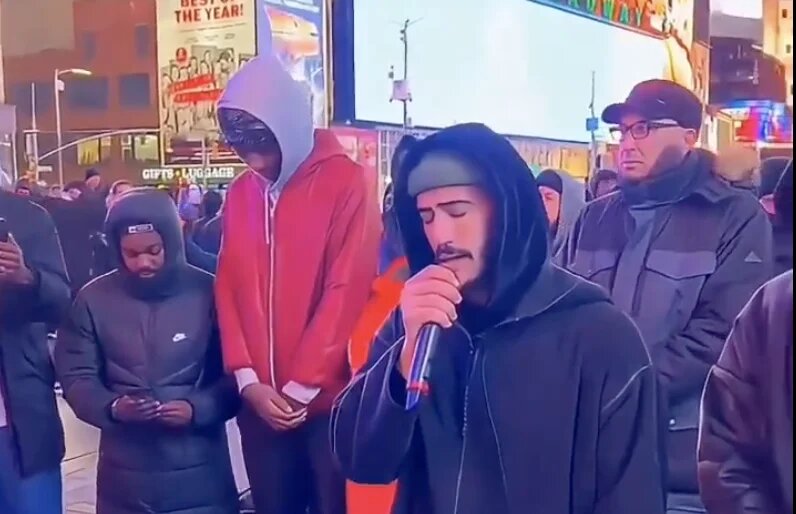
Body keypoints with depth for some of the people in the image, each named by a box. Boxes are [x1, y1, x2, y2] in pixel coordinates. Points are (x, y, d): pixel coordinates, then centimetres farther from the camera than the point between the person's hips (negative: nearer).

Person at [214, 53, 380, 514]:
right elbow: (229, 288, 6)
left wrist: (302, 387, -11)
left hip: (328, 398, -5)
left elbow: (347, 291, -13)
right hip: (261, 402, 5)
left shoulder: (346, 182, -9)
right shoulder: (241, 193, 8)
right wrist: (246, 379, -4)